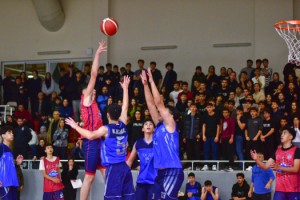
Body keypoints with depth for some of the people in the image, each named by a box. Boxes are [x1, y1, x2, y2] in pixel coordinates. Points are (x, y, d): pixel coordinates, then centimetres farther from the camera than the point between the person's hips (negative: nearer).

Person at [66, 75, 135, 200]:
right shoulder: (123, 125, 9)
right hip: (124, 167, 6)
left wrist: (76, 126, -11)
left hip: (113, 168, -6)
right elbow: (125, 107, 21)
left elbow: (90, 135, -24)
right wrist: (125, 88, 30)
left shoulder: (106, 129, -8)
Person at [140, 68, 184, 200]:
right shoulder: (159, 126, 16)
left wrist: (151, 81, -4)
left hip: (172, 171, -9)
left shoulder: (170, 125, -3)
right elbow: (151, 105, 14)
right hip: (162, 172, 9)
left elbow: (159, 103, -8)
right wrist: (145, 85, 11)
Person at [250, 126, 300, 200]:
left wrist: (279, 167, -28)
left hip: (293, 189, -4)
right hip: (280, 189, 4)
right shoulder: (277, 151, 11)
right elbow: (265, 166, 8)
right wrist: (256, 159, -11)